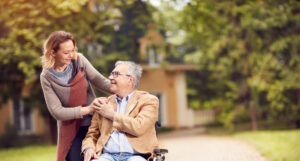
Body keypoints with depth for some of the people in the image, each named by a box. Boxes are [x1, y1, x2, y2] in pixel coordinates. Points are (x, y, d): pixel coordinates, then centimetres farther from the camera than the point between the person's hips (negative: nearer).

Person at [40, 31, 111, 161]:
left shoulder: (79, 60, -2)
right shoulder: (47, 77, -8)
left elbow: (99, 80, -8)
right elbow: (56, 111, -13)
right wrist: (87, 109, -22)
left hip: (93, 123, 2)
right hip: (71, 130, -2)